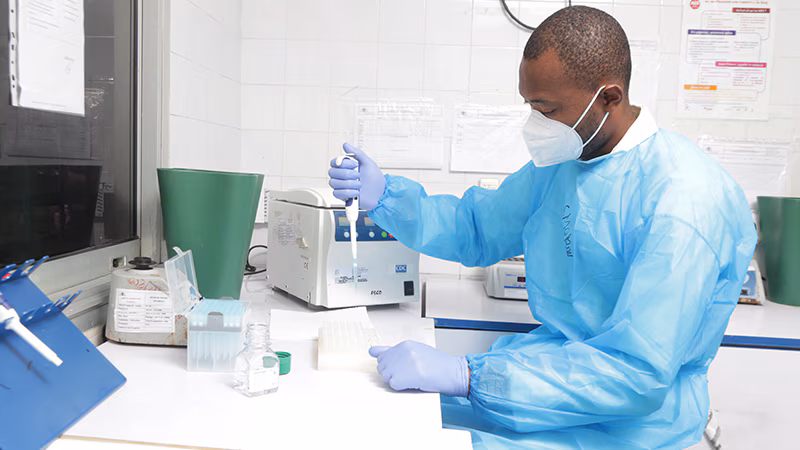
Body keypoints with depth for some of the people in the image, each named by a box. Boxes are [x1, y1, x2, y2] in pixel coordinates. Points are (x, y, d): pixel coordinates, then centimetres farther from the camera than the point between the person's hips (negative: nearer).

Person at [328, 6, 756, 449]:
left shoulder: (685, 199, -24)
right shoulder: (560, 158, 2)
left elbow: (638, 374, -27)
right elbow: (477, 230, 14)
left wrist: (463, 377, -32)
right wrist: (385, 196, -3)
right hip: (555, 358, 7)